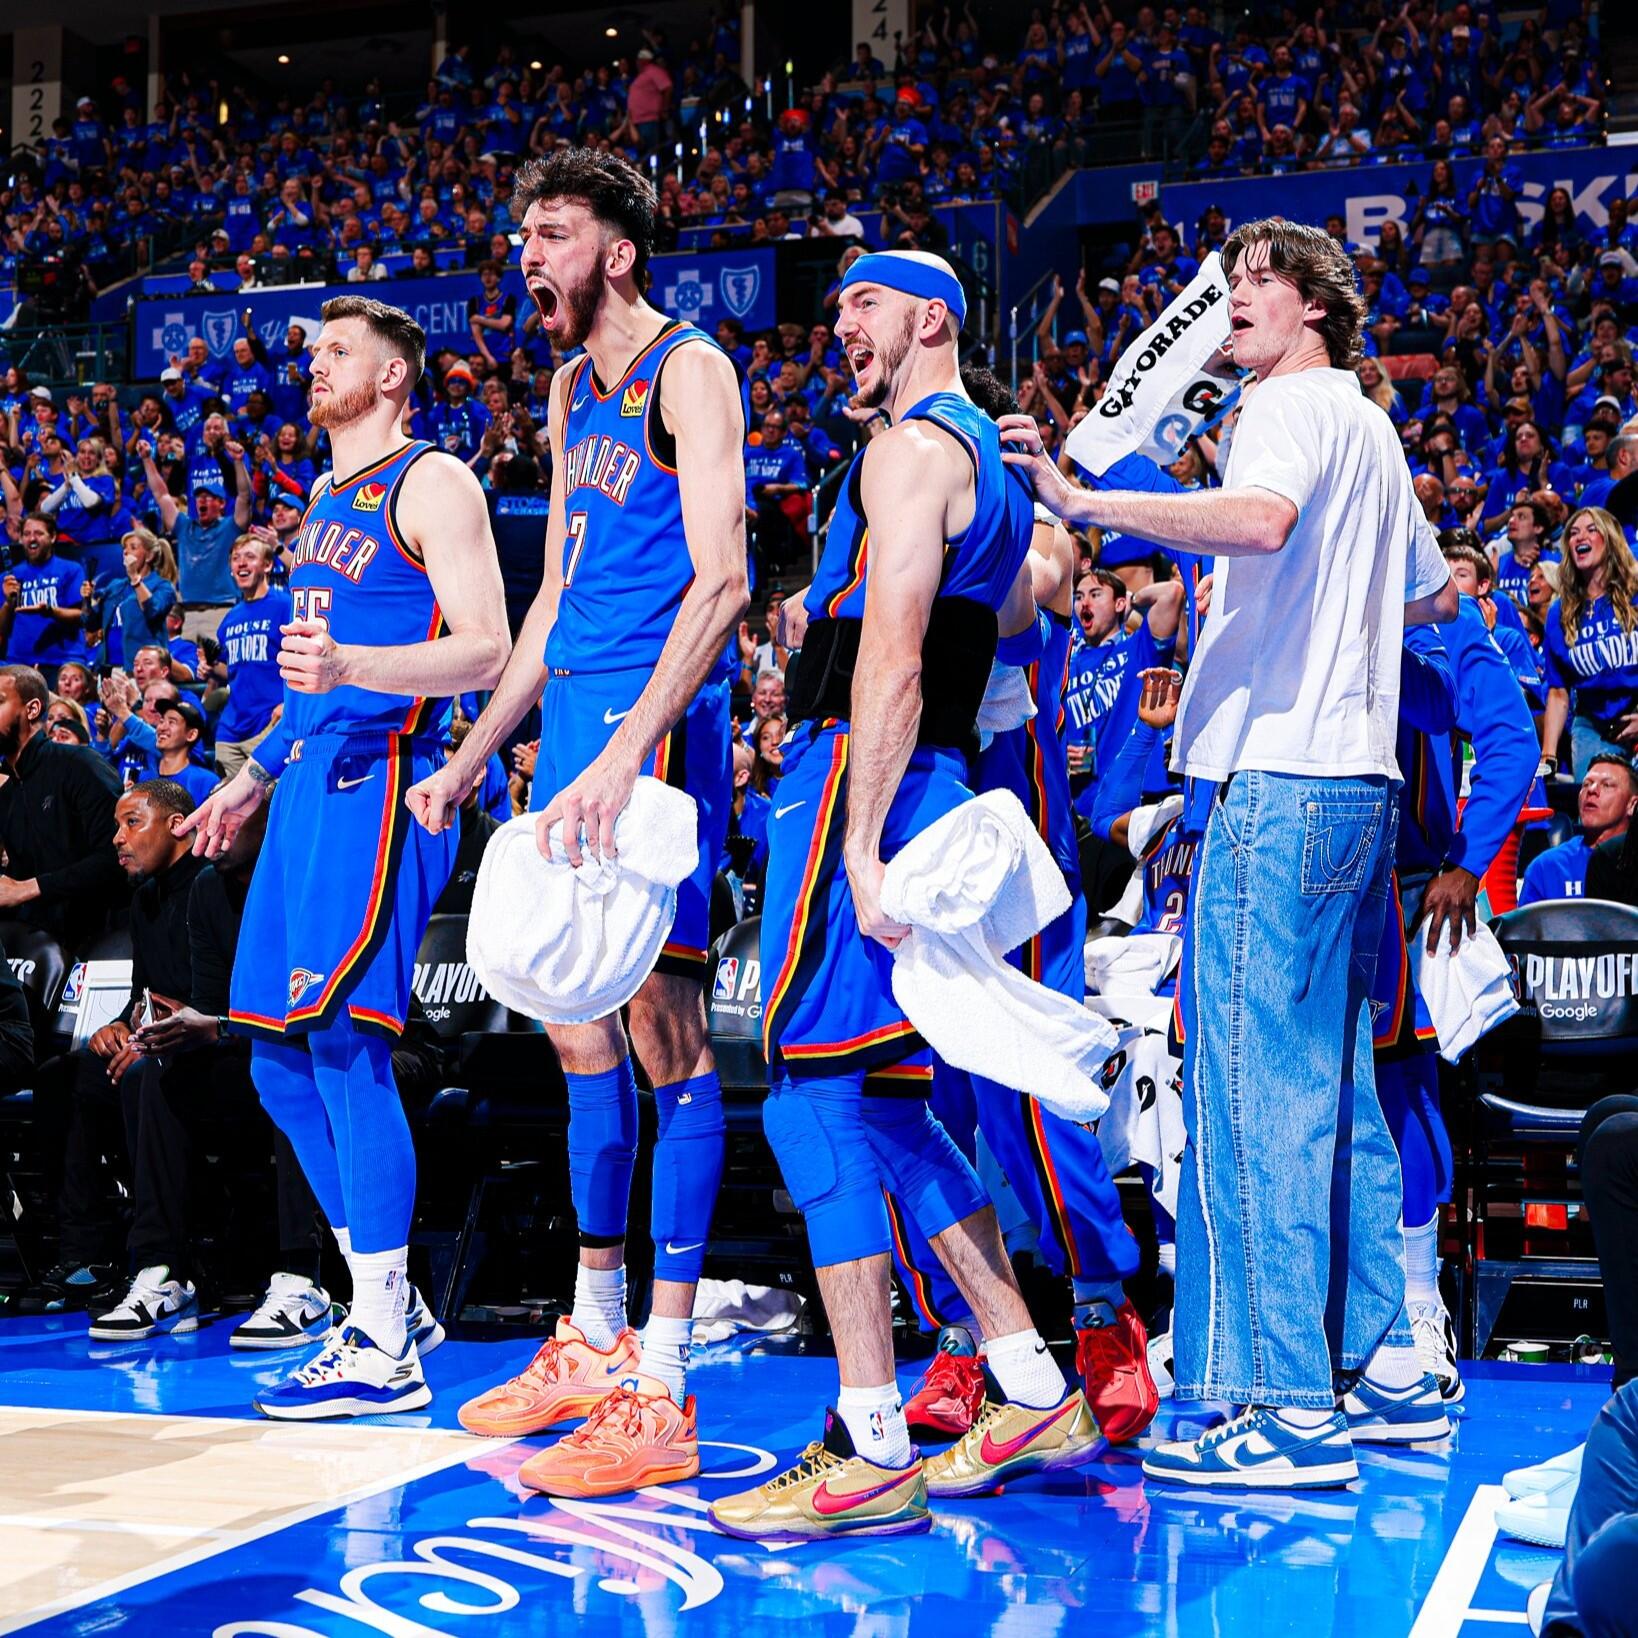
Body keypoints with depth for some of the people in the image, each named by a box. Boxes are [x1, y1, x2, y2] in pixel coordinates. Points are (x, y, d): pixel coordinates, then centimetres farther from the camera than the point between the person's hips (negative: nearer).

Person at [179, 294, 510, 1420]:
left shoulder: (431, 484, -5)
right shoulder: (328, 498, 22)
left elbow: (486, 651, -16)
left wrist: (349, 665, -30)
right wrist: (257, 774, 30)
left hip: (378, 780, -10)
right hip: (313, 780, 10)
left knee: (345, 1043, -14)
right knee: (281, 1062, 9)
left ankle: (384, 1351, -8)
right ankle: (389, 1305, 19)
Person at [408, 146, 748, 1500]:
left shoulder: (687, 371, -7)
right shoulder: (573, 387, 20)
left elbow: (721, 580, -19)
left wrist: (628, 749, -30)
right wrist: (472, 756, 22)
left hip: (656, 714, -9)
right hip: (576, 704, 9)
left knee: (662, 1015, -9)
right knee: (575, 1015, 12)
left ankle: (661, 1392, -6)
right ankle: (597, 1343, 24)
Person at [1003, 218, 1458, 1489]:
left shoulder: (1295, 406, -6)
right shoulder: (1370, 430, 24)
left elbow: (1258, 520, -29)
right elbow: (1438, 596, 35)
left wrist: (1084, 502, -30)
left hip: (1279, 777, -10)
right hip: (1355, 778, 10)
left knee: (1255, 1085, -10)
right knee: (1331, 1084, 14)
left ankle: (1291, 1405, -10)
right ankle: (1386, 1367, 19)